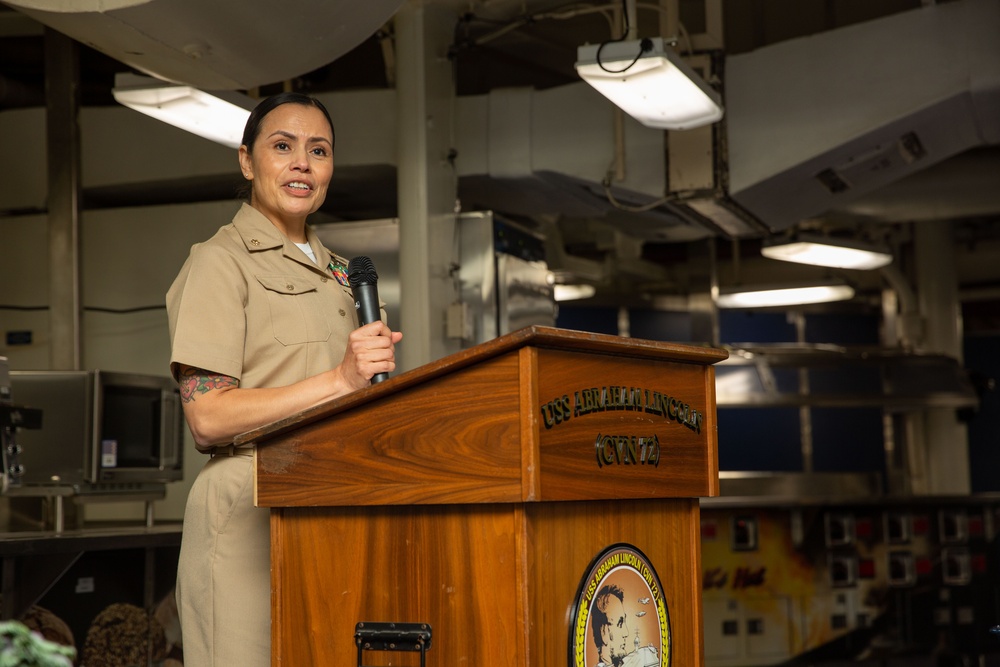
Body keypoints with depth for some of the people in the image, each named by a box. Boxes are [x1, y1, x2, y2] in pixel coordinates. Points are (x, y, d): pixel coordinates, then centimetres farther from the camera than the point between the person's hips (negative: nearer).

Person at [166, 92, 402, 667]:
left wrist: (377, 366, 8)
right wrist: (339, 379, -17)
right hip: (249, 508, -7)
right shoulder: (221, 261, -1)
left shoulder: (334, 272, 23)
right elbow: (208, 416, -13)